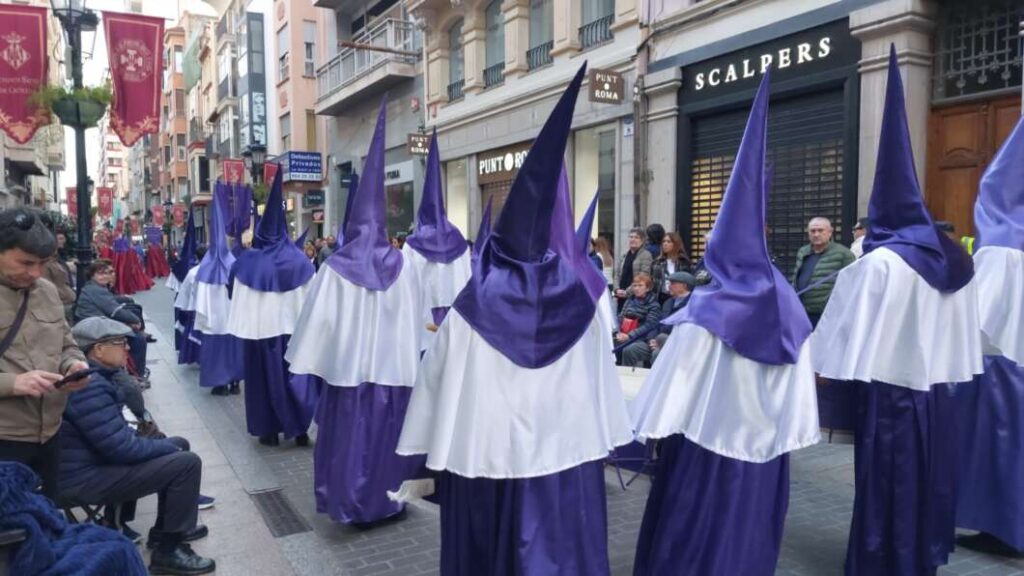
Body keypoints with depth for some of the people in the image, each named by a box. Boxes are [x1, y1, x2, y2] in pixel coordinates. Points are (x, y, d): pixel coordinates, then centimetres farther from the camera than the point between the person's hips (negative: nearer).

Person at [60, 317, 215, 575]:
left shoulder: (93, 377, 9)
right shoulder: (89, 386, -26)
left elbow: (117, 435, 16)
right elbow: (123, 448, -26)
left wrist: (166, 444, 3)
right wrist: (166, 446, -9)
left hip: (96, 460, 11)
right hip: (85, 479, -11)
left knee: (179, 445, 16)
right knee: (187, 463, -16)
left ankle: (165, 529, 26)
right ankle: (169, 551, -4)